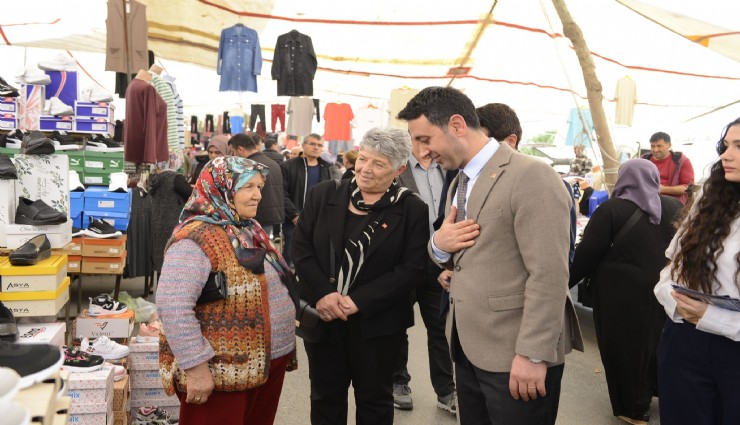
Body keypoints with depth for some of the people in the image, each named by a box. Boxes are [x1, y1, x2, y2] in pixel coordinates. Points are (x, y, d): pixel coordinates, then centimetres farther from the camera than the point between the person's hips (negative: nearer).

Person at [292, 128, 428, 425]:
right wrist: (322, 294, -16)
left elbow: (412, 269, -12)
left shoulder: (413, 210, -7)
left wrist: (358, 301, -19)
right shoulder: (323, 195, -1)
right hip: (323, 317, 2)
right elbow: (300, 247, -2)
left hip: (377, 323, -2)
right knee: (325, 397, 19)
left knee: (374, 400, 17)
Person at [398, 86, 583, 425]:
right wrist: (438, 244, -4)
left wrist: (532, 354, -20)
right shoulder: (459, 183, 12)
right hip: (468, 350, 8)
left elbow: (549, 275, -20)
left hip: (515, 354, -8)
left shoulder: (530, 176, -16)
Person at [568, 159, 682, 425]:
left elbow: (586, 255, -15)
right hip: (663, 291, 5)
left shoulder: (611, 210, -15)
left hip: (622, 295, -5)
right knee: (656, 342, 24)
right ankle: (660, 389, 43)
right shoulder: (674, 207, 0)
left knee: (625, 348, 10)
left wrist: (566, 283, -2)